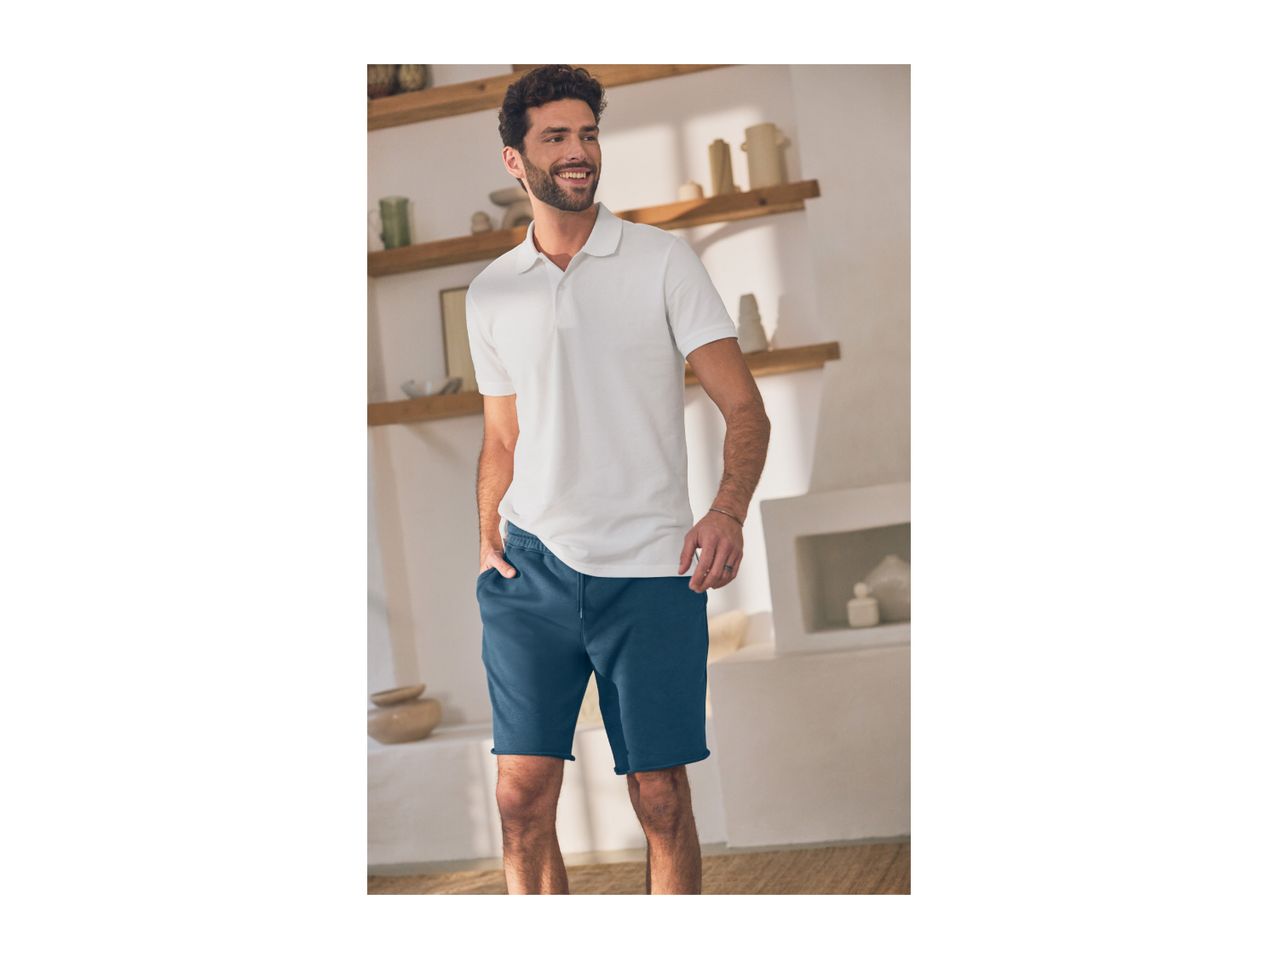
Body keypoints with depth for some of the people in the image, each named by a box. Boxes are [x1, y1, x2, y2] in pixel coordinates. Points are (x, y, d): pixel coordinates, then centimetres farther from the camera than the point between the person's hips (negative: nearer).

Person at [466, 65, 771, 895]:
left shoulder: (663, 260, 2)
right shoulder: (490, 294, 12)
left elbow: (745, 407, -3)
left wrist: (729, 512, -21)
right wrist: (488, 541, 4)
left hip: (651, 574, -2)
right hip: (533, 572, 2)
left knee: (662, 801, 1)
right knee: (522, 798, -4)